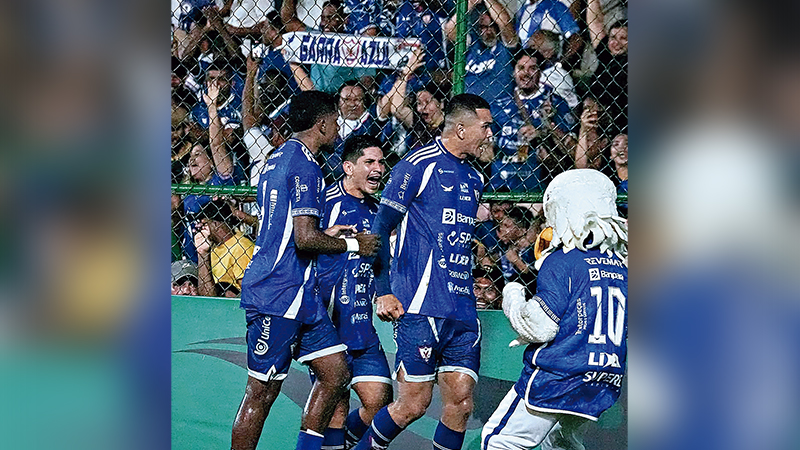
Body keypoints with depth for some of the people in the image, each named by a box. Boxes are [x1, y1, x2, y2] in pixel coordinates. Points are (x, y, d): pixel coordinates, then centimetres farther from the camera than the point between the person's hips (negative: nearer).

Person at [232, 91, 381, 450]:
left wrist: (330, 234, 25)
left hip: (299, 295, 10)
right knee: (262, 392, -5)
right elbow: (306, 238, -22)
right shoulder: (304, 166, -14)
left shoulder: (278, 158, 17)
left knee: (335, 373, 9)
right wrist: (353, 244, -8)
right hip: (278, 296, -10)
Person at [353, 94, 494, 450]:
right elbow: (381, 227, -6)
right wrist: (383, 291, -11)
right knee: (413, 404, -6)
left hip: (463, 310, 7)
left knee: (461, 402, 0)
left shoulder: (473, 179, 19)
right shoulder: (419, 165, -5)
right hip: (421, 307, -7)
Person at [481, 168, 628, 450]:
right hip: (604, 383, 8)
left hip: (558, 375, -8)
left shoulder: (562, 261, -12)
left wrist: (513, 298, 4)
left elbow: (540, 326, -15)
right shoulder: (621, 264, 10)